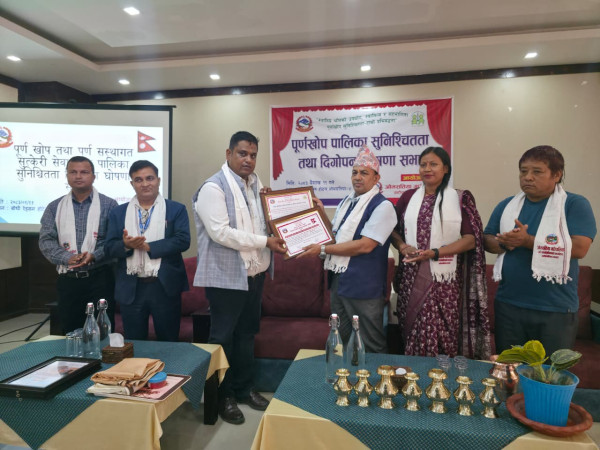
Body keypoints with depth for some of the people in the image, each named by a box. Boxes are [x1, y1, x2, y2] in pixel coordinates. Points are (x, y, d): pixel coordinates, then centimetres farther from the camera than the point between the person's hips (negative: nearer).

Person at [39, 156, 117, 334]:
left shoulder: (109, 205, 1)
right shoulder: (54, 207, 9)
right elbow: (46, 241, 2)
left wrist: (94, 256, -20)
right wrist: (67, 258, -14)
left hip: (100, 278, -2)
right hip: (67, 279, 3)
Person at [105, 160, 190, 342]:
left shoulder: (176, 209, 1)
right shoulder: (118, 213, 10)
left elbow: (183, 240, -11)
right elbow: (110, 247, 3)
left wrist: (148, 247, -15)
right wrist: (126, 245, -18)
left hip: (166, 286, -2)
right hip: (131, 288, 2)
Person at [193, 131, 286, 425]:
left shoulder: (255, 184, 9)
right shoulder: (213, 188, -14)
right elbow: (221, 232, -24)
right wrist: (265, 242, -21)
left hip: (254, 272, 7)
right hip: (226, 276, -7)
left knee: (246, 333, 19)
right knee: (223, 337, 9)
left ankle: (244, 388, 37)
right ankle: (223, 396, 28)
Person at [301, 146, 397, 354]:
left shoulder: (382, 206, -13)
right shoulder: (346, 202, 13)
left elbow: (365, 245, -22)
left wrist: (322, 249, -17)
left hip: (363, 287, -8)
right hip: (338, 280, 8)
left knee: (370, 346, 7)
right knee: (342, 341, 21)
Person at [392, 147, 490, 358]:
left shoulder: (460, 199, 3)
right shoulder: (408, 197, 11)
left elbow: (471, 238, -4)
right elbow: (394, 230, 14)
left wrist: (435, 253, -15)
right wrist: (403, 247, -8)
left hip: (444, 280, -2)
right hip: (412, 278, 3)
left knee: (444, 337, -1)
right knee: (412, 336, 6)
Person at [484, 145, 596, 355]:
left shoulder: (575, 204, -6)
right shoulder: (506, 205, 7)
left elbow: (579, 248, -17)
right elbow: (487, 241, 7)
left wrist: (528, 241, -22)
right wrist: (504, 243, -16)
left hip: (556, 309, -3)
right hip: (508, 304, 4)